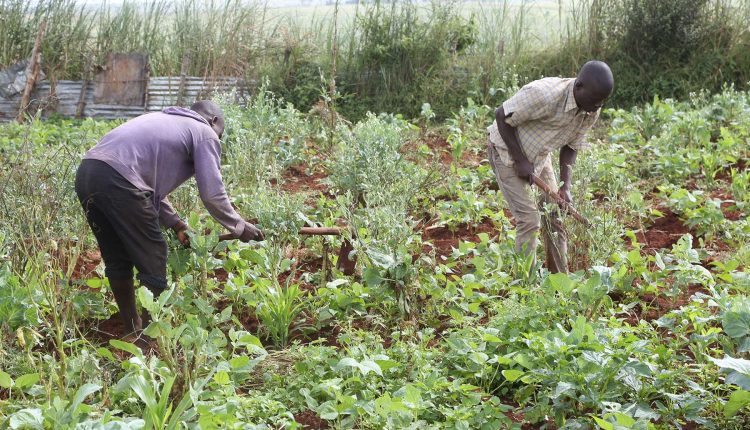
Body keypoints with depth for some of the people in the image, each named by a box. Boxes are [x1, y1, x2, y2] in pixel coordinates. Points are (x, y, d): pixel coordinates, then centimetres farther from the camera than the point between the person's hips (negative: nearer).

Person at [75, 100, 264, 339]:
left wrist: (175, 224, 30)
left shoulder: (164, 121, 34)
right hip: (118, 181, -8)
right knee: (153, 262, 5)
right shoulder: (205, 134, 11)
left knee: (117, 261, 20)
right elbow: (213, 194, 4)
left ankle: (133, 330, 33)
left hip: (86, 172, 9)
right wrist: (240, 227, 17)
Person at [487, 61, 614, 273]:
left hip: (540, 155, 7)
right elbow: (502, 116, -24)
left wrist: (566, 186, -12)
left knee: (555, 215, 5)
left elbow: (571, 146, 0)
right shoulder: (544, 94, -34)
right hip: (507, 150, -7)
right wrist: (521, 161, -22)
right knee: (529, 219, -13)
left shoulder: (591, 111, -11)